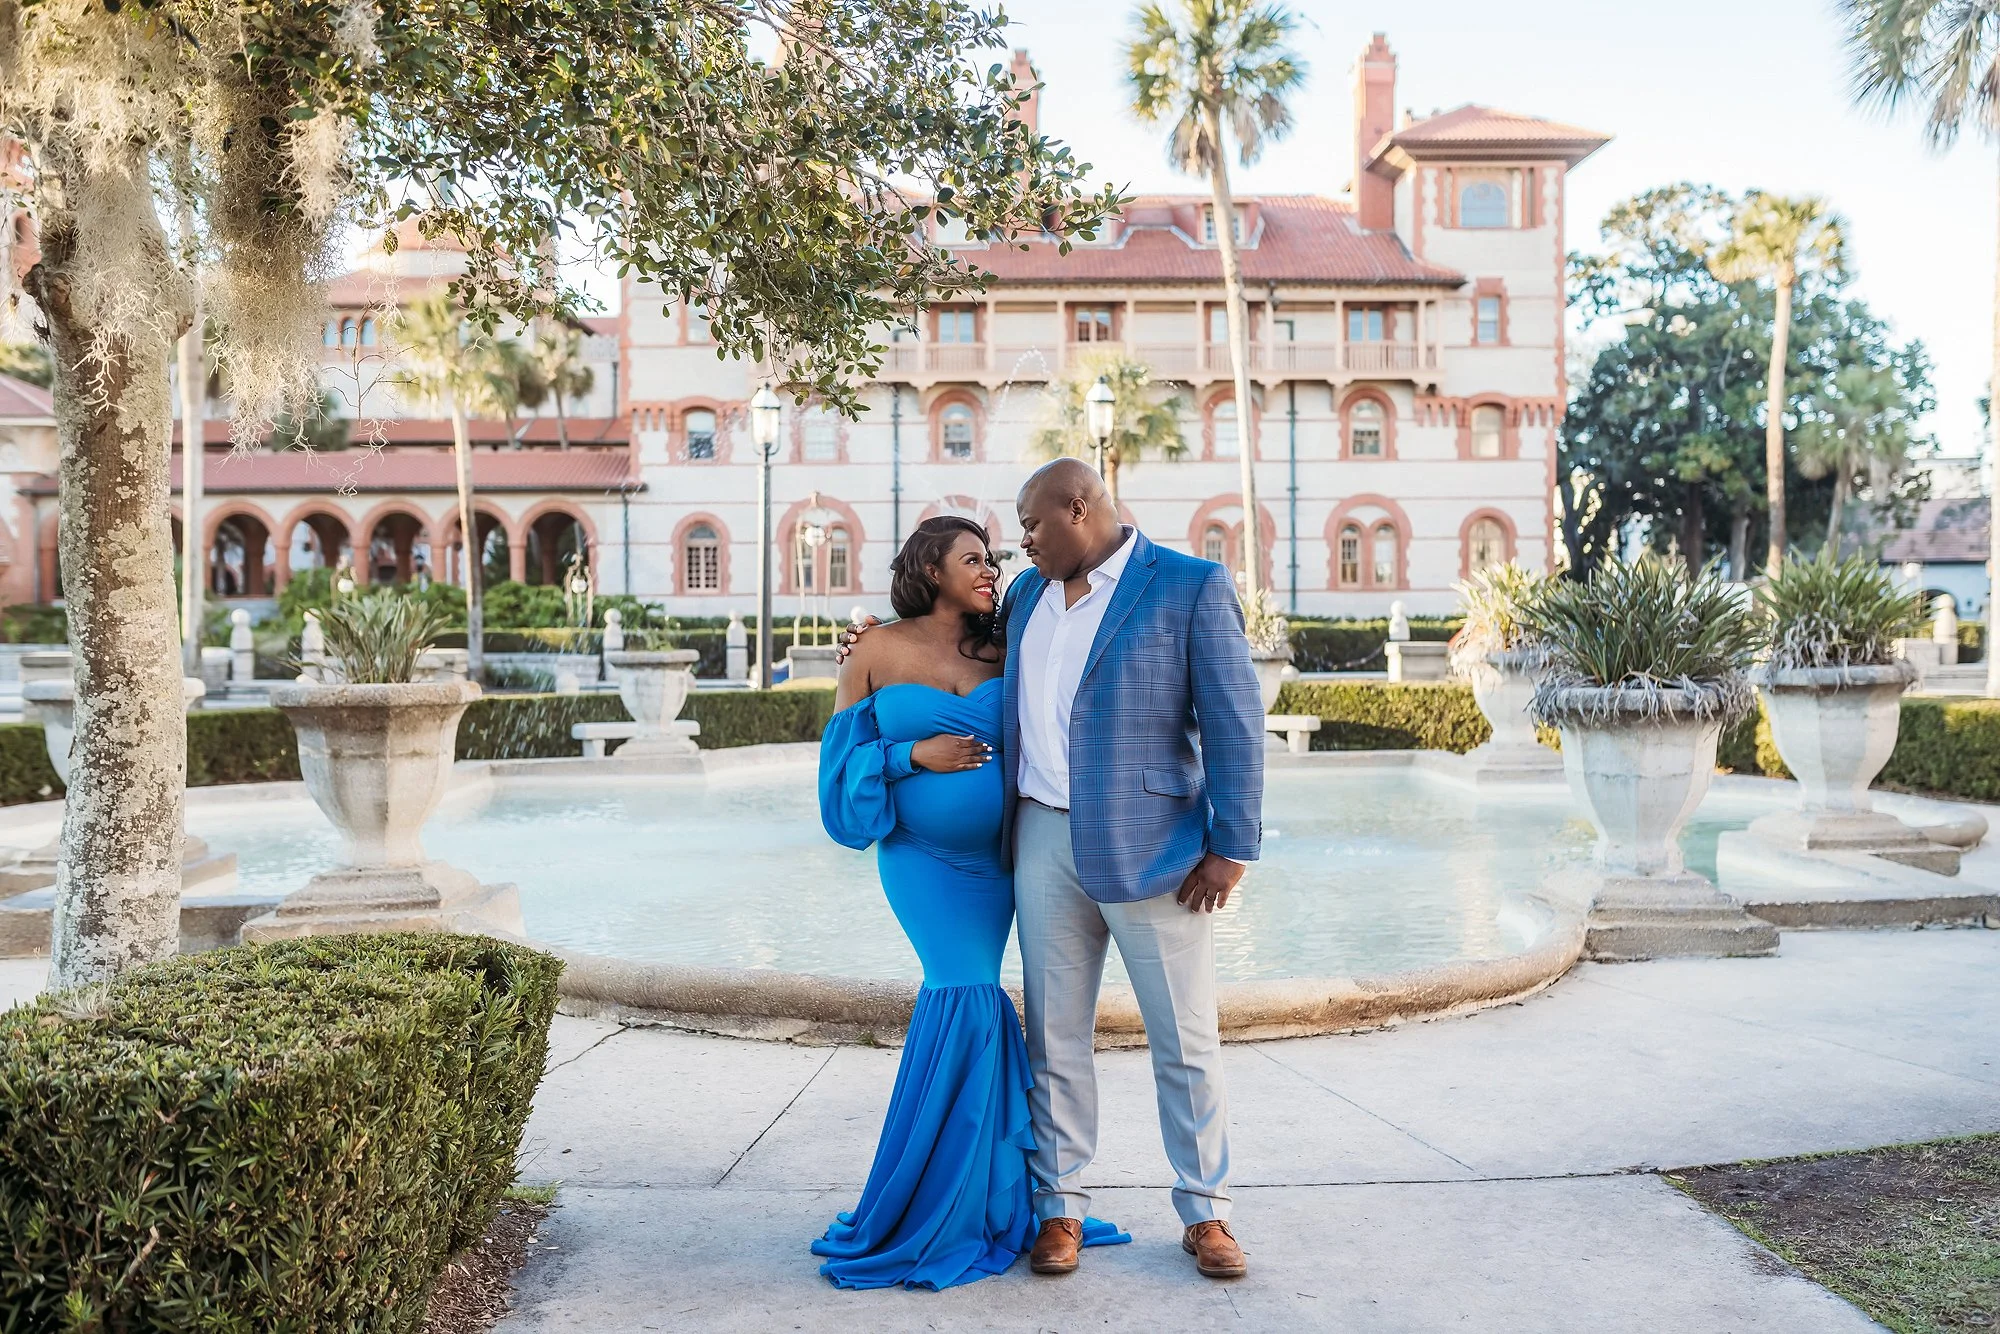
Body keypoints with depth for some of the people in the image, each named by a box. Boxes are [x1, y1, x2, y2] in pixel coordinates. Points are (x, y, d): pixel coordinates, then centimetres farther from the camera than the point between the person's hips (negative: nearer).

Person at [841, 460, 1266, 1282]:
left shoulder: (1192, 586, -6)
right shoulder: (1027, 593, 12)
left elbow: (1234, 721, -9)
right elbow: (988, 678, 29)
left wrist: (1231, 847, -12)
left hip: (1150, 844, -5)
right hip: (1043, 841, 5)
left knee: (1187, 1040, 6)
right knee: (1054, 1036, 10)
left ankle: (1205, 1213, 22)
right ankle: (1060, 1207, 24)